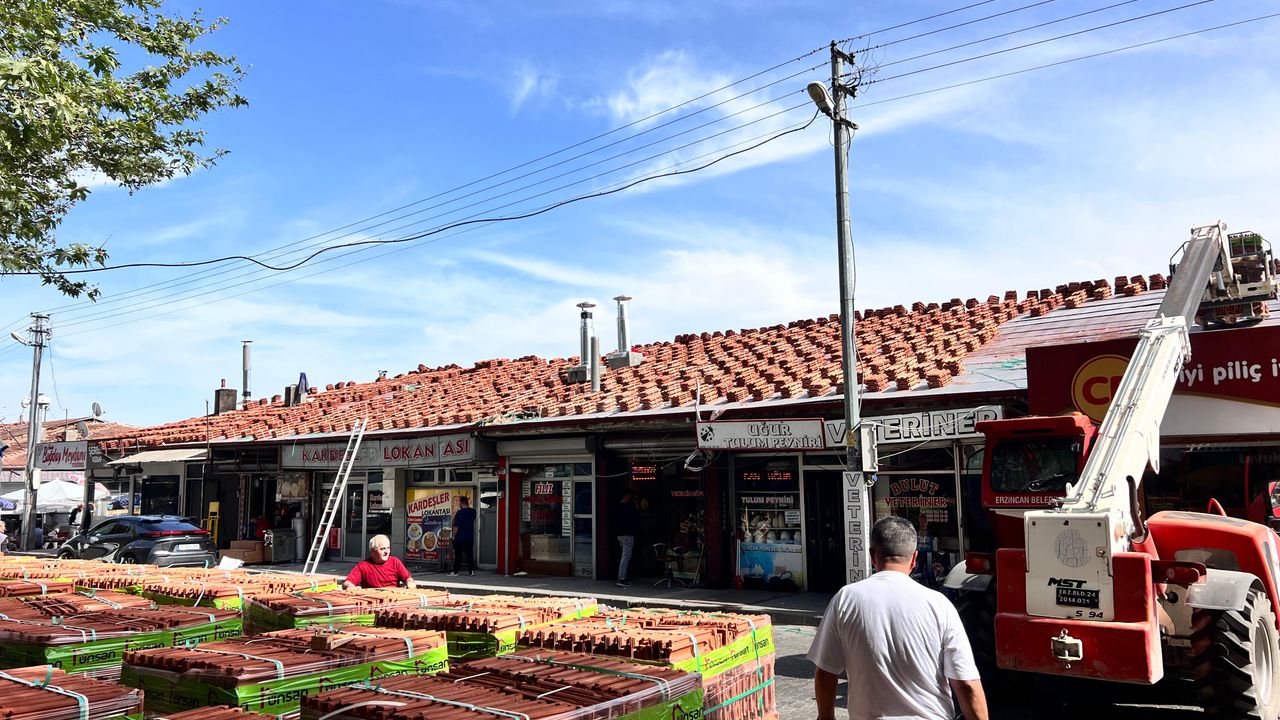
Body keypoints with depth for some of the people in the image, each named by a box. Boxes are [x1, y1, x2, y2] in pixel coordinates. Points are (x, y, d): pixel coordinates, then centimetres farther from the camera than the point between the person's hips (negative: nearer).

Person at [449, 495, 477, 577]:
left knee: (458, 555, 2)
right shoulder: (473, 511, 2)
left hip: (460, 537, -5)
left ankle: (455, 571, 5)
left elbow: (456, 526, -16)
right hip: (470, 538, 5)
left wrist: (454, 536, -5)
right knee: (469, 554, 10)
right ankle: (472, 570, 8)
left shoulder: (459, 512, -14)